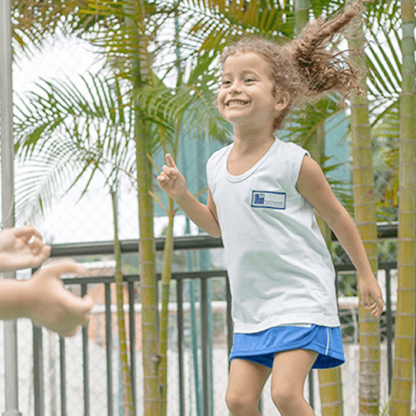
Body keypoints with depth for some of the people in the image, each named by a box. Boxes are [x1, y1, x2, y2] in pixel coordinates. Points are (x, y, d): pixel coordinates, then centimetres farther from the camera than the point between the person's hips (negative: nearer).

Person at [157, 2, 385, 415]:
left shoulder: (293, 163, -12)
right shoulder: (217, 165, 5)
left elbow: (337, 216, 0)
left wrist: (365, 275, 8)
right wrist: (181, 195, 6)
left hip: (301, 298, -6)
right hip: (251, 305, 6)